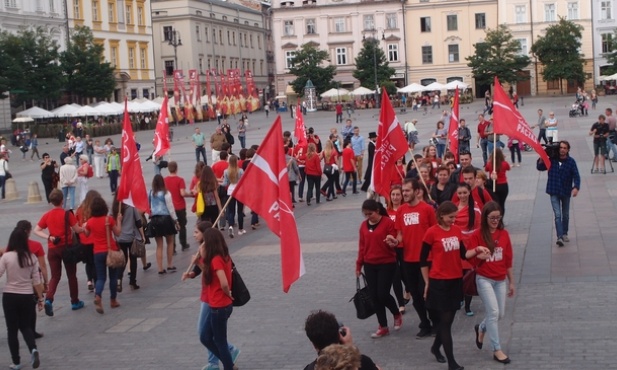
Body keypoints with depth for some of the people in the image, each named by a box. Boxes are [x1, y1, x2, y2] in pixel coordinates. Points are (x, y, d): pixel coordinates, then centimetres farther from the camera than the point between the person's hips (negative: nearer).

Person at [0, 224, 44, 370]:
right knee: (26, 326, 18)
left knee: (12, 329, 10)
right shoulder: (32, 257, -3)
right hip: (26, 296, 2)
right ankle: (33, 349, -9)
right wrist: (40, 298, 7)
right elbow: (36, 280, 0)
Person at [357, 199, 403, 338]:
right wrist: (359, 264, 12)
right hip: (370, 265, 5)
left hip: (387, 264, -5)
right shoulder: (364, 226, 7)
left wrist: (393, 243, -31)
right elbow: (362, 246, 12)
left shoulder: (388, 223, -10)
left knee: (383, 294, -10)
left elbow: (394, 243, -7)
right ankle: (383, 327, 15)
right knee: (374, 296, 4)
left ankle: (397, 314, 21)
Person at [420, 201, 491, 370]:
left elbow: (463, 254, 7)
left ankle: (436, 347, 39)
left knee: (448, 318, 15)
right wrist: (427, 282, -3)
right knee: (445, 320, -2)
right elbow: (423, 259, -5)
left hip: (456, 280, 6)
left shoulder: (457, 230, 5)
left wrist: (477, 250, -11)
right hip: (439, 282, -6)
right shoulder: (432, 232, -12)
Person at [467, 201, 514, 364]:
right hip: (484, 279, -5)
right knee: (493, 312, -10)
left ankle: (481, 328, 41)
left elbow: (508, 260, 7)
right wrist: (479, 256, -29)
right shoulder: (477, 235, -10)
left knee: (500, 314, 10)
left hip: (500, 280, 5)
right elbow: (472, 260, -7)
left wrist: (511, 282, 11)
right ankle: (497, 350, 1)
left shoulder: (504, 234, 2)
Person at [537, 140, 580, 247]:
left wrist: (576, 187, -29)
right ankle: (559, 237, -16)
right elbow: (539, 167, 1)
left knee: (565, 215, 16)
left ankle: (564, 234, 34)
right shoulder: (552, 160, -5)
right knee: (558, 215, -11)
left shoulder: (571, 161, -9)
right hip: (554, 192, -1)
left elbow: (576, 176, -13)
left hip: (566, 192, 1)